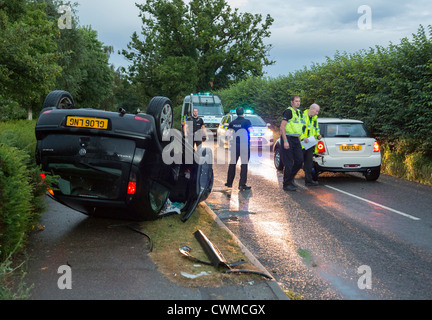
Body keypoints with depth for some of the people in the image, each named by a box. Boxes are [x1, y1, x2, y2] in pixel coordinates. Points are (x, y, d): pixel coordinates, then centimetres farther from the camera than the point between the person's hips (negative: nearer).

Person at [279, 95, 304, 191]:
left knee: (299, 161, 7)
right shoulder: (288, 112, -11)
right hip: (288, 139, -8)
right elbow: (282, 127, -17)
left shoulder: (299, 112, 16)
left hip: (296, 139, 8)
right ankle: (286, 185, 4)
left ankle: (290, 179, 24)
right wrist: (285, 141, -22)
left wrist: (299, 140, 20)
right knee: (289, 163, -5)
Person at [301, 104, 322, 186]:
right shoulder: (302, 116, -10)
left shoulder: (315, 118, 15)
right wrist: (303, 137, -25)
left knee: (309, 162, 3)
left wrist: (318, 135, 6)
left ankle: (308, 180, 6)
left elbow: (316, 129, 27)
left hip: (310, 143, 6)